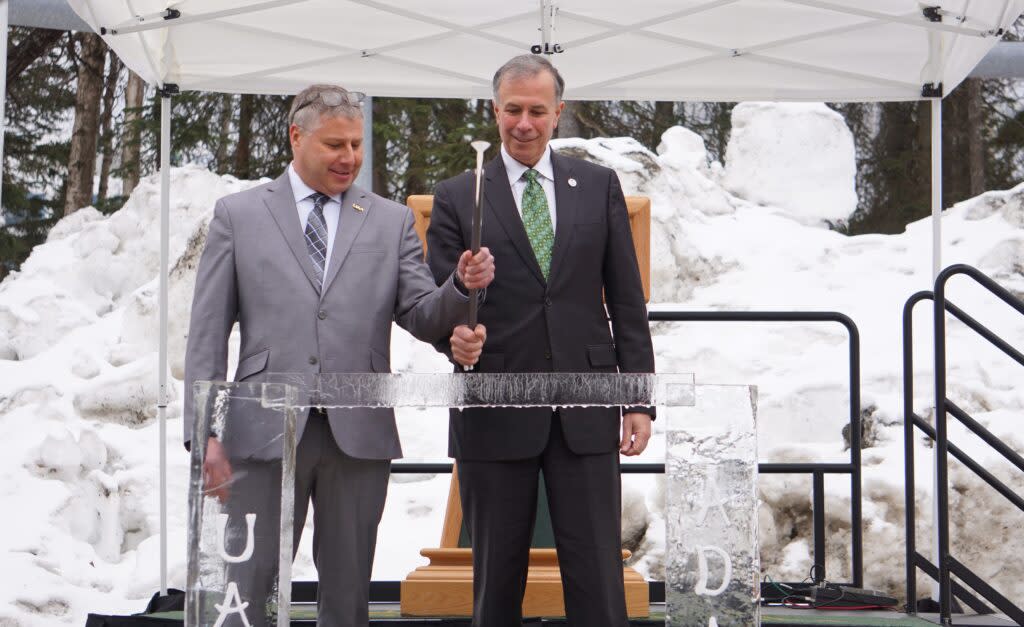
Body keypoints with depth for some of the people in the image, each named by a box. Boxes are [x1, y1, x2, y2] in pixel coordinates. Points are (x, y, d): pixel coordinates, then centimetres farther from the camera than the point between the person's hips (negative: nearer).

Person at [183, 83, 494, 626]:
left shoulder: (392, 221, 12)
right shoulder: (238, 214, 8)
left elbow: (422, 319, 5)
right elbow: (208, 332, 5)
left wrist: (462, 286, -16)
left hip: (359, 434, 2)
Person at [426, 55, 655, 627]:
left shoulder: (599, 187, 10)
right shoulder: (457, 198, 6)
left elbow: (627, 300, 9)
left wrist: (639, 397, 3)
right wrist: (455, 336, -19)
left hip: (585, 411, 1)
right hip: (495, 410, 0)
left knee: (598, 574, -2)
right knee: (497, 577, 6)